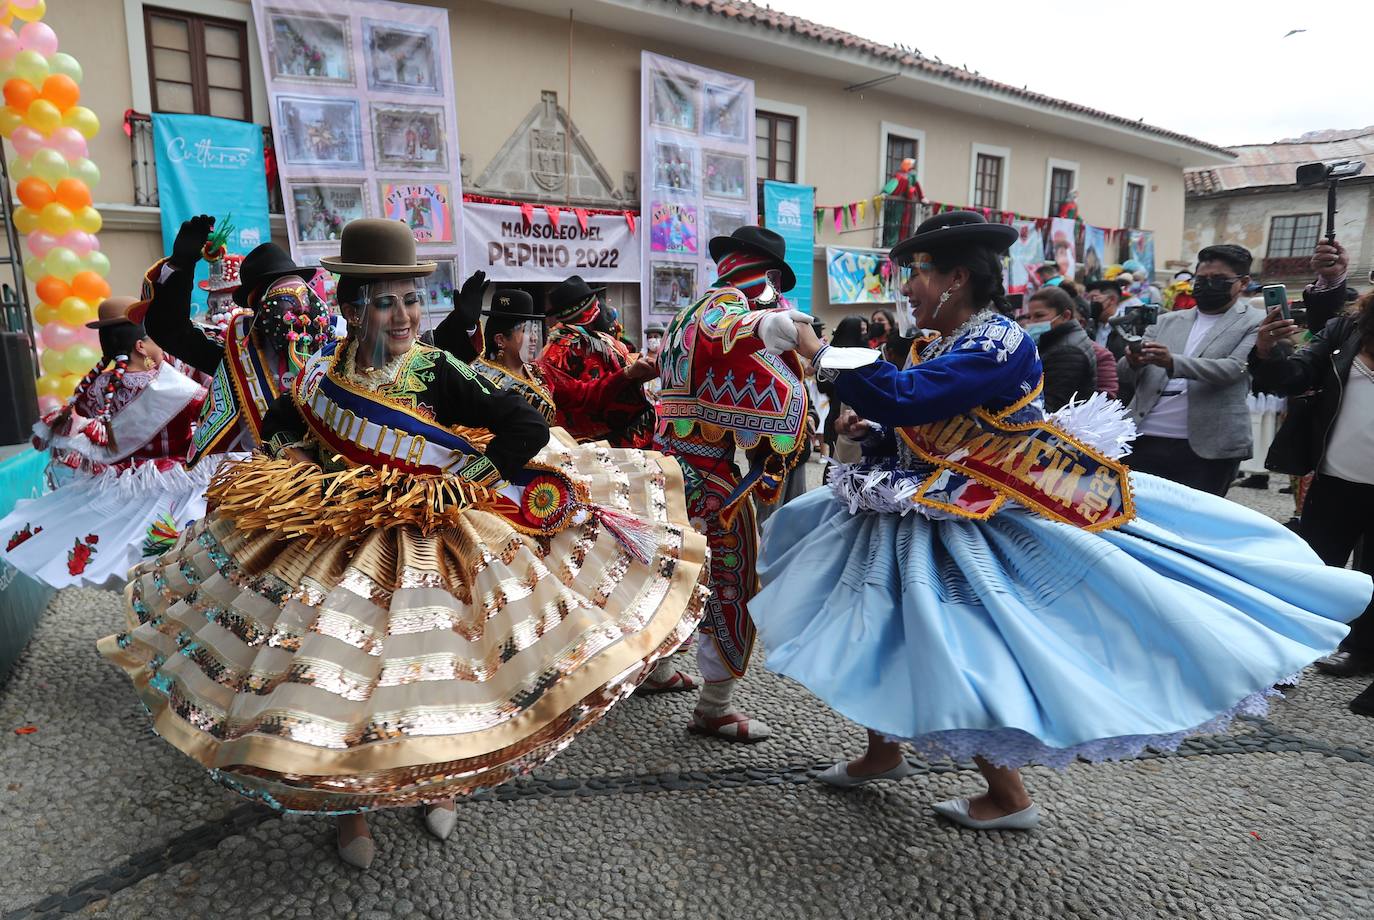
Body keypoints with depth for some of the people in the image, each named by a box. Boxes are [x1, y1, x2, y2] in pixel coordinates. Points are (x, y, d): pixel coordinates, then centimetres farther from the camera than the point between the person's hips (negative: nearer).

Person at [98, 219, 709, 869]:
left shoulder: (437, 373, -16)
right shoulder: (323, 370, -3)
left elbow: (530, 427, -23)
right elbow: (280, 424, 18)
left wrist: (462, 484, -22)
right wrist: (302, 465, 2)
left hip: (429, 546, -3)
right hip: (338, 549, 3)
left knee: (430, 665, 11)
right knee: (341, 669, 11)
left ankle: (437, 782, 41)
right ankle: (350, 805, 36)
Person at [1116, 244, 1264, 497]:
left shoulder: (1256, 324, 5)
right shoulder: (1168, 321, 16)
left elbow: (1232, 369, -12)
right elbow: (1123, 376, 10)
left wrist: (1172, 362, -28)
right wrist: (1133, 362, -15)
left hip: (1206, 449, -3)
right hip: (1143, 442, 4)